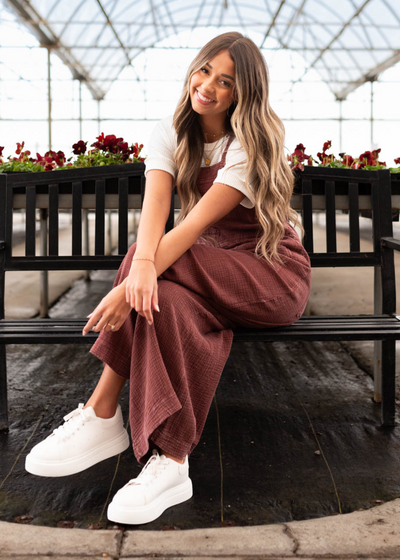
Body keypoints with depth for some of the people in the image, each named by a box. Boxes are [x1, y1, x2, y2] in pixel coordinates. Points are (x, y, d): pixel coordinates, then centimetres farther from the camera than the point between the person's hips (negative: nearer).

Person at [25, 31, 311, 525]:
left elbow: (196, 223, -28)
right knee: (173, 301, -31)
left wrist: (133, 283, -39)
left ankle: (101, 414, -26)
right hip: (209, 271, 5)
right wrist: (142, 263, -41)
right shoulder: (172, 133, 0)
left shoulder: (252, 145, -16)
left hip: (274, 274, -5)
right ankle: (170, 463, -27)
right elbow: (154, 202, -20)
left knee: (163, 275, -31)